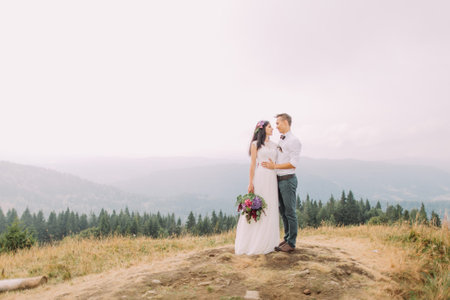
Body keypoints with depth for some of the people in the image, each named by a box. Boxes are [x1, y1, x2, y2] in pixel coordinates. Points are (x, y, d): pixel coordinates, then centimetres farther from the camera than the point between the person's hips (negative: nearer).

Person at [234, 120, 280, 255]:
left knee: (270, 209, 7)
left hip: (272, 179, 5)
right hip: (259, 177, -5)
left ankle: (267, 242, 17)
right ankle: (253, 242, 6)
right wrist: (250, 183, -11)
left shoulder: (274, 145, 15)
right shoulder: (255, 144, 0)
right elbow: (253, 164, -4)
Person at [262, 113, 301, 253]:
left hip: (288, 180, -8)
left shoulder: (294, 141, -11)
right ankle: (287, 238, 27)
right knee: (282, 211, 14)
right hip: (279, 179, 8)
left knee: (290, 211, -1)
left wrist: (275, 166, -19)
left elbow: (294, 163, -18)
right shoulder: (280, 141, 15)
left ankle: (291, 243, 9)